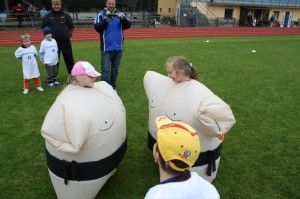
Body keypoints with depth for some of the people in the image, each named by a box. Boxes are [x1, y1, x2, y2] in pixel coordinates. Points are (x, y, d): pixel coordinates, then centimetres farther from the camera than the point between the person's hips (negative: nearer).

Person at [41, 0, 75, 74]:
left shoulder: (66, 15, 4)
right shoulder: (47, 16, 2)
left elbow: (71, 26, 11)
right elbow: (43, 27, 9)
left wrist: (69, 34, -4)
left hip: (65, 41, 1)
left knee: (69, 59, 8)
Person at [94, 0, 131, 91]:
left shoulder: (120, 14, 6)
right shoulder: (101, 14, 0)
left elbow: (128, 25, -5)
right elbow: (97, 28, -12)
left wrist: (122, 18, -23)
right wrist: (106, 19, -24)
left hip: (118, 47, 3)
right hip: (106, 48, -3)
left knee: (115, 69, 13)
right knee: (105, 70, -5)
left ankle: (113, 86, 27)